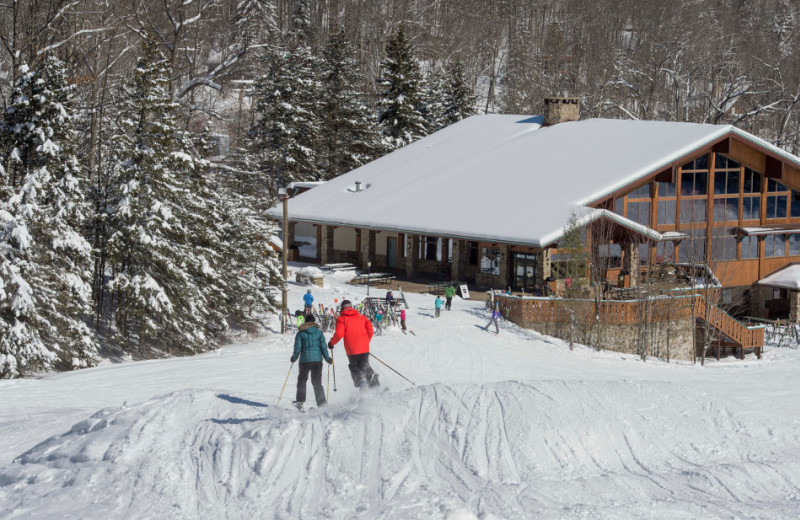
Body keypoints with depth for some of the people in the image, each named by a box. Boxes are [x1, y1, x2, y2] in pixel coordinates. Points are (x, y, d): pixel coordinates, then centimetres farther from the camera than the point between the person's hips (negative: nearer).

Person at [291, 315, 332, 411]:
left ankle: (300, 401, 6)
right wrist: (328, 359, 12)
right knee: (317, 382, 8)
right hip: (317, 360, 2)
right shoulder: (319, 332, 3)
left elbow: (297, 349, -3)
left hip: (305, 360, -2)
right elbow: (323, 347, -1)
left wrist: (294, 358, 15)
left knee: (302, 380, 14)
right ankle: (322, 403, 1)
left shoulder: (300, 333, 0)